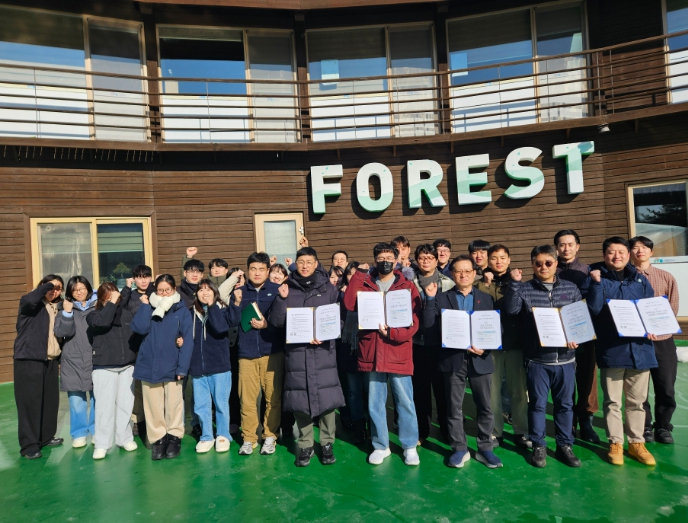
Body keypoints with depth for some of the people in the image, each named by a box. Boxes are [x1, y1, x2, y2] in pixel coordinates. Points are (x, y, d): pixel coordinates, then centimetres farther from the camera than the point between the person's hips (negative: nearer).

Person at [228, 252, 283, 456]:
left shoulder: (276, 290, 1)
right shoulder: (239, 292, 7)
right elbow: (232, 322, 1)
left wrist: (267, 324, -15)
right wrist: (237, 303, -13)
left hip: (272, 351, -1)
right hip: (246, 352, 2)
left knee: (273, 396, 4)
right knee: (247, 398, 4)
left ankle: (270, 436, 19)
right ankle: (249, 438, 19)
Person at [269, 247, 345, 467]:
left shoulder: (329, 289, 4)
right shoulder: (287, 289, 6)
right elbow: (276, 322, -1)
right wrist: (281, 299, -14)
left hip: (323, 351, -1)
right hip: (296, 352, 1)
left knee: (327, 399, 0)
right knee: (300, 400, 5)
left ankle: (327, 443, 19)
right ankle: (305, 446, 21)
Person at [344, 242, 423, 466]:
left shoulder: (408, 286, 2)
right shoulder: (365, 284, 7)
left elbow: (414, 321, -3)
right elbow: (349, 304, -10)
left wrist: (392, 333, -18)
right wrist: (359, 274, -6)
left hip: (399, 354, -1)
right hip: (372, 353, 2)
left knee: (405, 402, 7)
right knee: (375, 404, 11)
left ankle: (410, 446, 24)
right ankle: (380, 446, 27)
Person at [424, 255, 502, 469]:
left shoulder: (486, 298, 9)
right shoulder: (442, 297, 3)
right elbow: (429, 325, -7)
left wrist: (485, 348, -11)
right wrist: (430, 299, -14)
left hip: (480, 359, 2)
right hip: (453, 359, -1)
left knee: (485, 407, 9)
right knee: (454, 407, 7)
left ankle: (485, 448, 25)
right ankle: (459, 449, 21)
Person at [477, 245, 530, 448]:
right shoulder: (482, 283, 6)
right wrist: (485, 284, -15)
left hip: (515, 342, 0)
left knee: (519, 389, 6)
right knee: (492, 390, 4)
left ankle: (521, 431, 20)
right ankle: (495, 432, 18)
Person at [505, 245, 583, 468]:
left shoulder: (571, 288, 5)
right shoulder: (524, 289, -2)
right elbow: (510, 309, -17)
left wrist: (576, 338, -8)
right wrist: (514, 283, -22)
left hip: (565, 358, 2)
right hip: (537, 359, -2)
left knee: (565, 404, 13)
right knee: (537, 403, 7)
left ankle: (564, 445, 28)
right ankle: (538, 446, 21)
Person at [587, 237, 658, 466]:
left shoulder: (641, 280, 10)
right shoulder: (597, 279, -2)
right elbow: (594, 309, -14)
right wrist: (596, 283, -23)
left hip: (640, 348, 4)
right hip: (611, 350, -3)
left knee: (637, 401, 13)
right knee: (612, 401, 6)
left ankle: (637, 443, 26)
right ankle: (615, 443, 18)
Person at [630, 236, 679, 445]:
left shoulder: (667, 278, 6)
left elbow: (673, 309, 5)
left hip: (663, 340, 2)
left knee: (666, 389, 7)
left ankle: (663, 427, 27)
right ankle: (645, 427, 24)